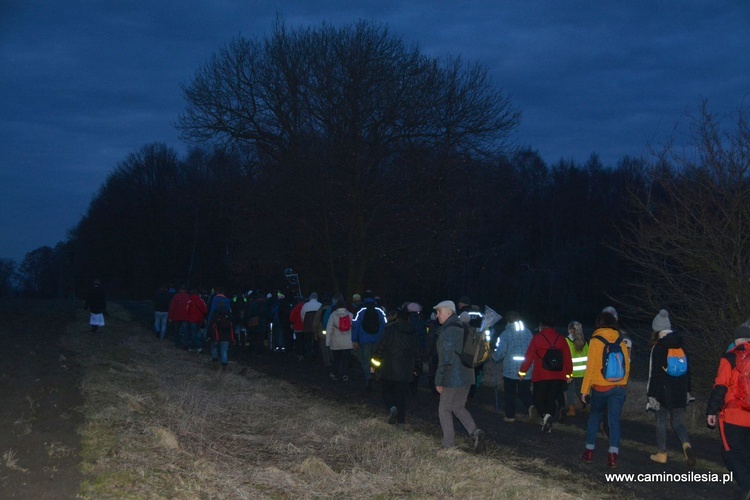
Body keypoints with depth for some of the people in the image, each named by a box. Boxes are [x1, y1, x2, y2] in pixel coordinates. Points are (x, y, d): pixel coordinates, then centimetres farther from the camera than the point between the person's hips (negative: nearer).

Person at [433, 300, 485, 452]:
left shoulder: (447, 332, -16)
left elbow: (445, 359, -20)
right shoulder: (462, 329, 11)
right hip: (467, 376, 8)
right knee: (458, 407, 20)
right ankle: (475, 432, 2)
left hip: (452, 378, -8)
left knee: (444, 409, 5)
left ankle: (448, 443, 7)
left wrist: (439, 381, -15)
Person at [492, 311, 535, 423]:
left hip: (510, 369, -3)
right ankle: (530, 406, -13)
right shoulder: (528, 332, 4)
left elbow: (500, 352, -12)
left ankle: (510, 416, 15)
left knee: (509, 393, 11)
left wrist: (494, 357, 9)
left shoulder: (506, 334, -9)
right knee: (524, 392, 14)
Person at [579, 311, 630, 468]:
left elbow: (590, 367, -7)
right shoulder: (621, 342, 4)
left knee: (594, 417, 16)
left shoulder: (595, 341, -6)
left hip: (600, 387, -2)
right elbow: (627, 366, 8)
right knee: (614, 420, 2)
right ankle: (613, 455, -9)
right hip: (619, 388, 2)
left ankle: (589, 452, 17)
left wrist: (585, 390, -2)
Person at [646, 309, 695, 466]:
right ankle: (686, 445, -14)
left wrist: (652, 394, -10)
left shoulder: (658, 347, -11)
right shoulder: (681, 345, 5)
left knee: (661, 421, 10)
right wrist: (686, 390, 19)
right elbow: (688, 369, 11)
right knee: (677, 421, 12)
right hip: (680, 391, 5)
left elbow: (654, 372, -13)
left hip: (663, 391, -5)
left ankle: (661, 453, 15)